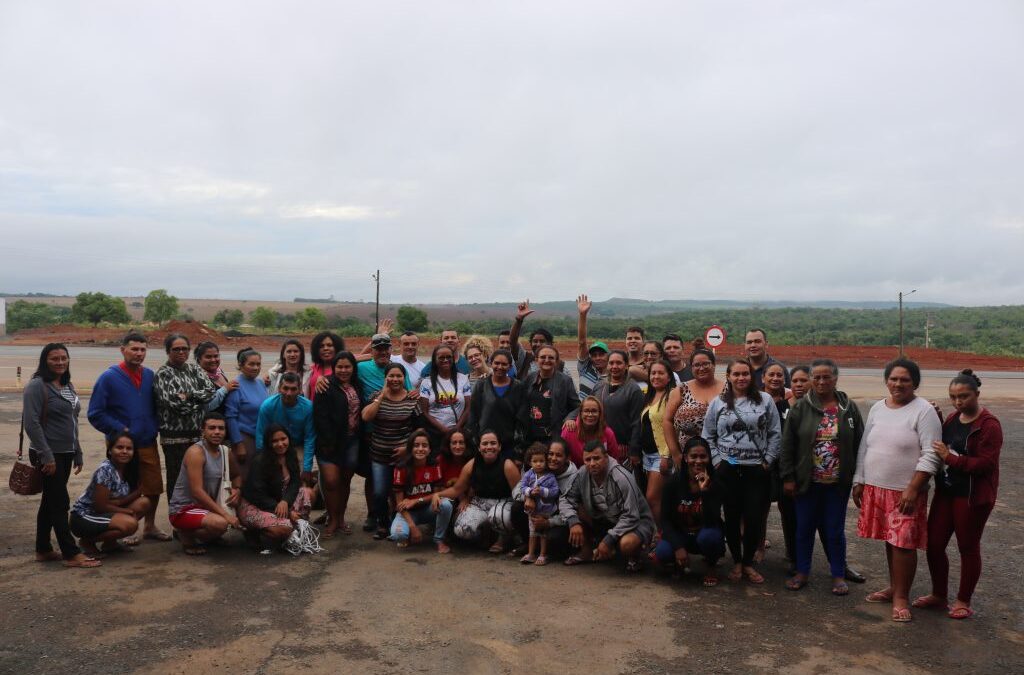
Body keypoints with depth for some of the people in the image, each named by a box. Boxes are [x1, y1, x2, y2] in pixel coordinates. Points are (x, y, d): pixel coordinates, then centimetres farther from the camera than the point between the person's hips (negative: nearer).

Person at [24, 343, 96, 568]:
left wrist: (78, 454, 17)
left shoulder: (68, 386, 12)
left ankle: (43, 550, 23)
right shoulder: (37, 386, -12)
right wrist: (46, 456, -21)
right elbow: (31, 423, -18)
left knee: (50, 501, 14)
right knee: (60, 502, -5)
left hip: (65, 453, 8)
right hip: (48, 455, -8)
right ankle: (71, 554, -1)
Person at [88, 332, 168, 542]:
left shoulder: (149, 375, 5)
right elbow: (95, 414, -8)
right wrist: (120, 430, -12)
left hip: (148, 444, 5)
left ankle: (150, 526, 30)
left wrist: (155, 427, 1)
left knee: (154, 487, 12)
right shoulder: (109, 378, -8)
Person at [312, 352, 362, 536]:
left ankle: (341, 518, 27)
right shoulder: (327, 388, -8)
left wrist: (361, 437, 5)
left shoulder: (357, 387, 9)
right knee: (331, 481, -7)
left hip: (352, 441, 5)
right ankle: (332, 520, 11)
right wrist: (327, 443, -17)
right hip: (331, 443, -5)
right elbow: (320, 416, -14)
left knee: (345, 481, 12)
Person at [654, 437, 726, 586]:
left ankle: (711, 566, -1)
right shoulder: (674, 482, -12)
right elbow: (665, 519, -10)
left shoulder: (715, 483, -15)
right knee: (662, 553, -31)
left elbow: (711, 522, -25)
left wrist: (705, 491, -36)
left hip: (705, 533, 0)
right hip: (680, 534, 0)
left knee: (708, 536, -36)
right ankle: (680, 563, 8)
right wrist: (678, 546, -24)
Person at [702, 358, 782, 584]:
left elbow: (775, 434, 4)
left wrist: (768, 460, -2)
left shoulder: (765, 401, 4)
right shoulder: (718, 403, 6)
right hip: (727, 469, 1)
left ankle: (748, 562, 20)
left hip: (757, 470, 0)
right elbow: (708, 436, 9)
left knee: (754, 518, 1)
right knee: (732, 517, 7)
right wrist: (716, 460, 0)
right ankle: (736, 562, 23)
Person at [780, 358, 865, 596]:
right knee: (804, 528, 11)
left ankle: (839, 575, 24)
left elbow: (859, 444, 3)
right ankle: (802, 572, 25)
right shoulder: (800, 408, -3)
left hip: (838, 484, 0)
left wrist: (857, 478, -1)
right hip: (807, 482, 0)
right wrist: (788, 477, -6)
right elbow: (787, 445, -3)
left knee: (835, 530, 10)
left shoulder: (849, 408, 0)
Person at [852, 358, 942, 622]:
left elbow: (931, 455, -13)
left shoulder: (923, 411, -9)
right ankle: (893, 587, 27)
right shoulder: (877, 408, 9)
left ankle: (901, 597, 9)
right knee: (889, 540, 14)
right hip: (875, 488, 5)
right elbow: (864, 448, 14)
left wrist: (913, 489, -17)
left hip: (906, 491, -5)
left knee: (903, 543, -3)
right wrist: (859, 482, 12)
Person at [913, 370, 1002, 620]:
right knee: (934, 543, 9)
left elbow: (986, 463, -20)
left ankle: (963, 602, 23)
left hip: (973, 496, -7)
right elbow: (942, 447, 18)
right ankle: (939, 595, 27)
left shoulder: (989, 425, -14)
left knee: (968, 547, 8)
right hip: (945, 492, 7)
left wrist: (950, 458, -23)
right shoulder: (952, 418, 8)